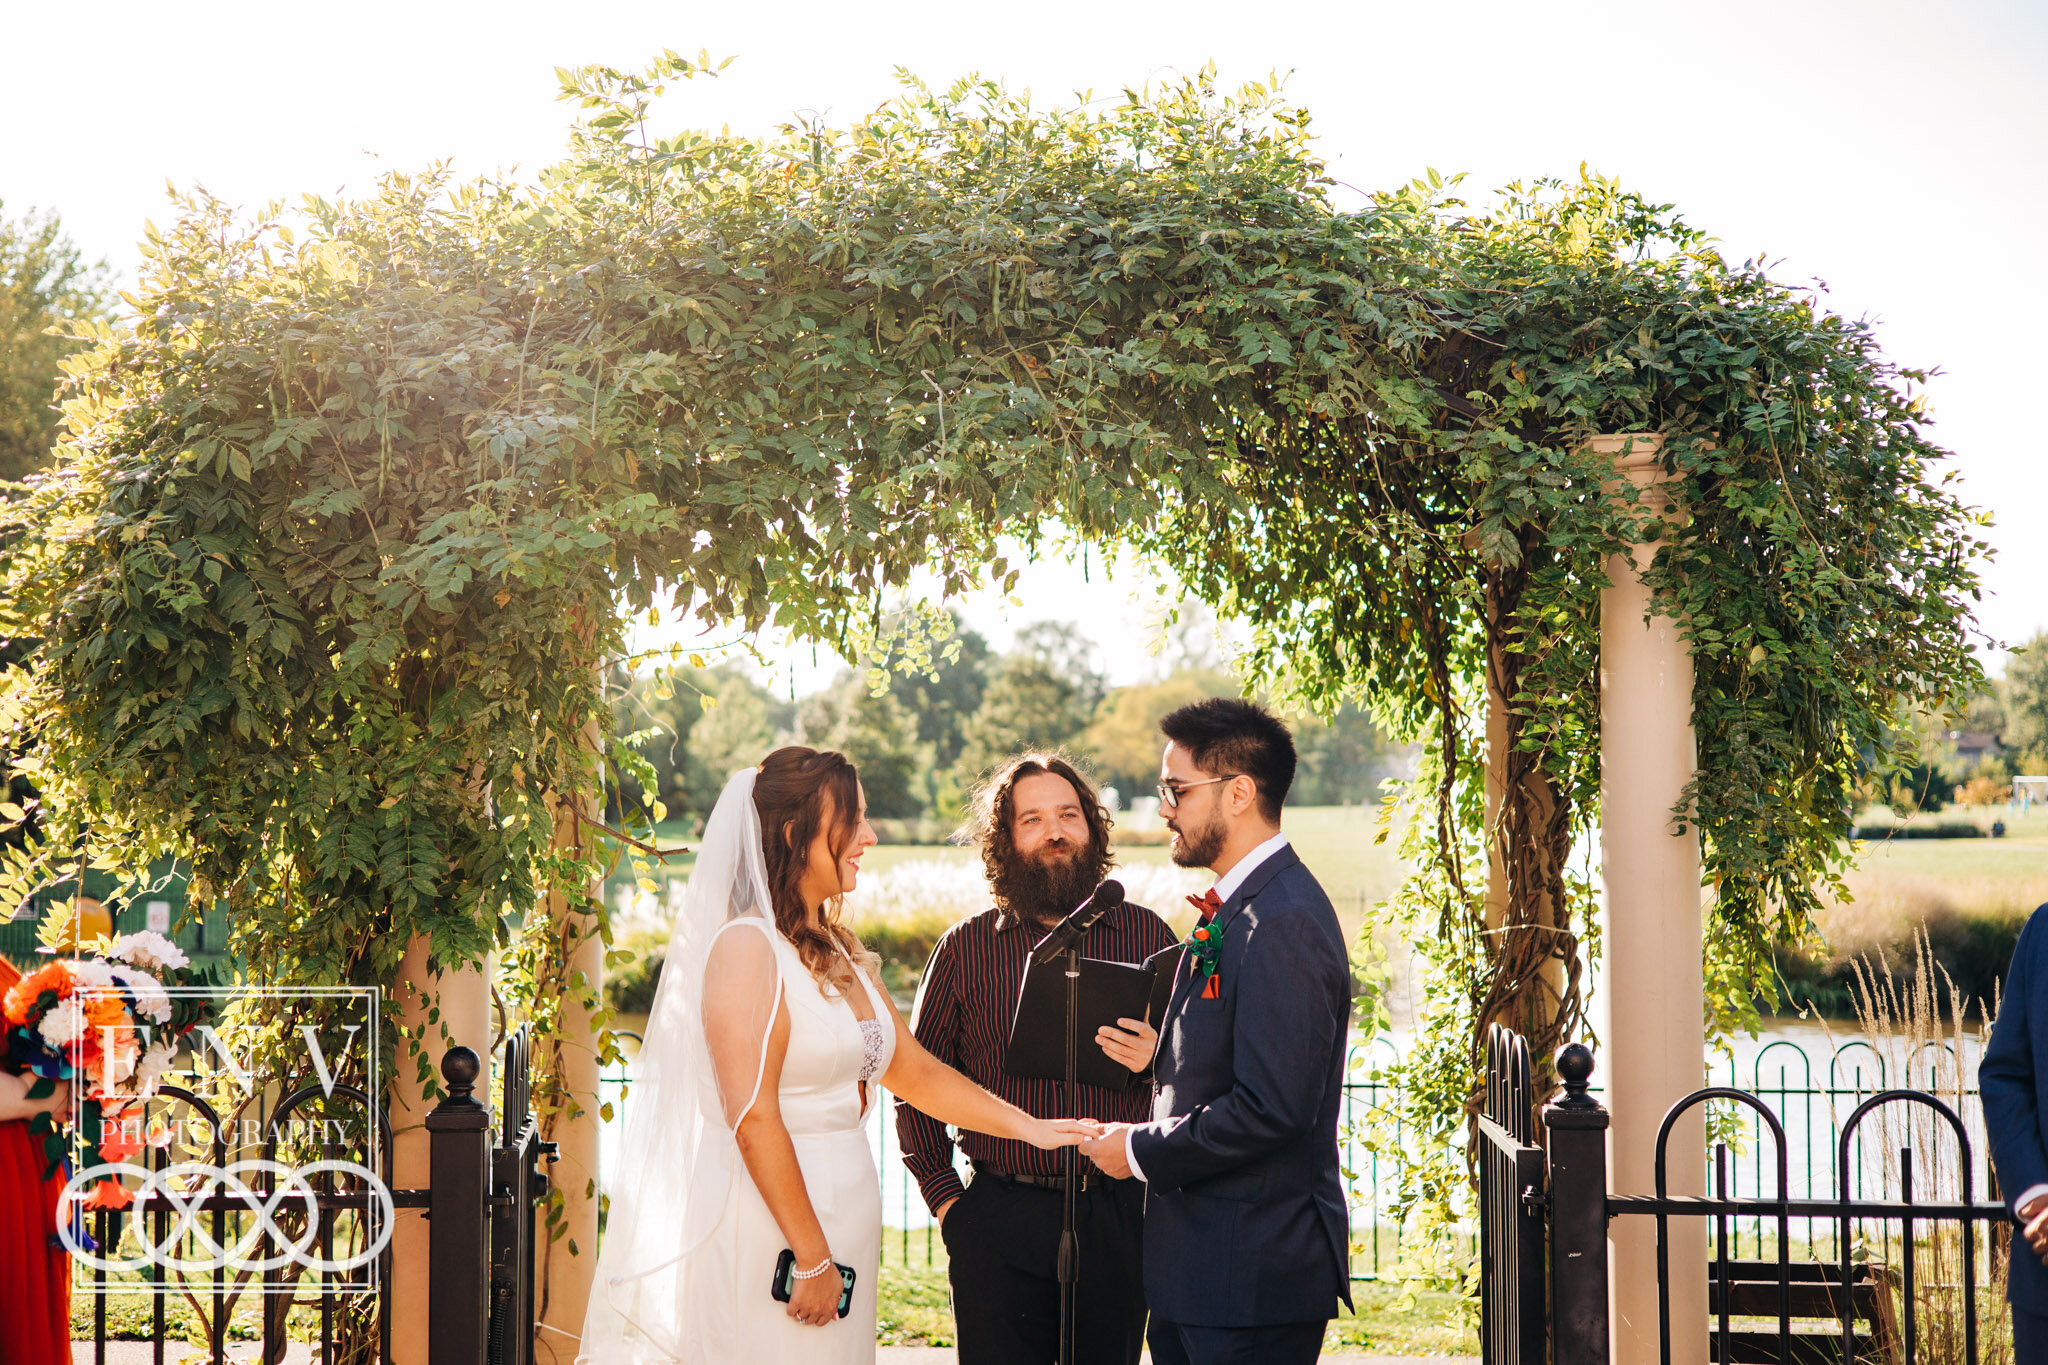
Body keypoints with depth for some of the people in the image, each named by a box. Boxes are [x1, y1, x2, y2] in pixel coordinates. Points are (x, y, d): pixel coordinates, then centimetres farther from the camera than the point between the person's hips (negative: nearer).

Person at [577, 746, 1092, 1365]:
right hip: (768, 1221, -8)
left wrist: (1031, 1127, 13)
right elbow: (753, 1117, -17)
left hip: (845, 1218, 8)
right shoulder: (747, 947, -12)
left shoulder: (839, 953, 16)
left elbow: (914, 1070, 20)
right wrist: (813, 1257, -16)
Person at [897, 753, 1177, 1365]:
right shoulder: (967, 947, 4)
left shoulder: (1147, 935, 6)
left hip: (1119, 1217, 1)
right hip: (999, 1222, 0)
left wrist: (1158, 1060, -13)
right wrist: (943, 1195, 1)